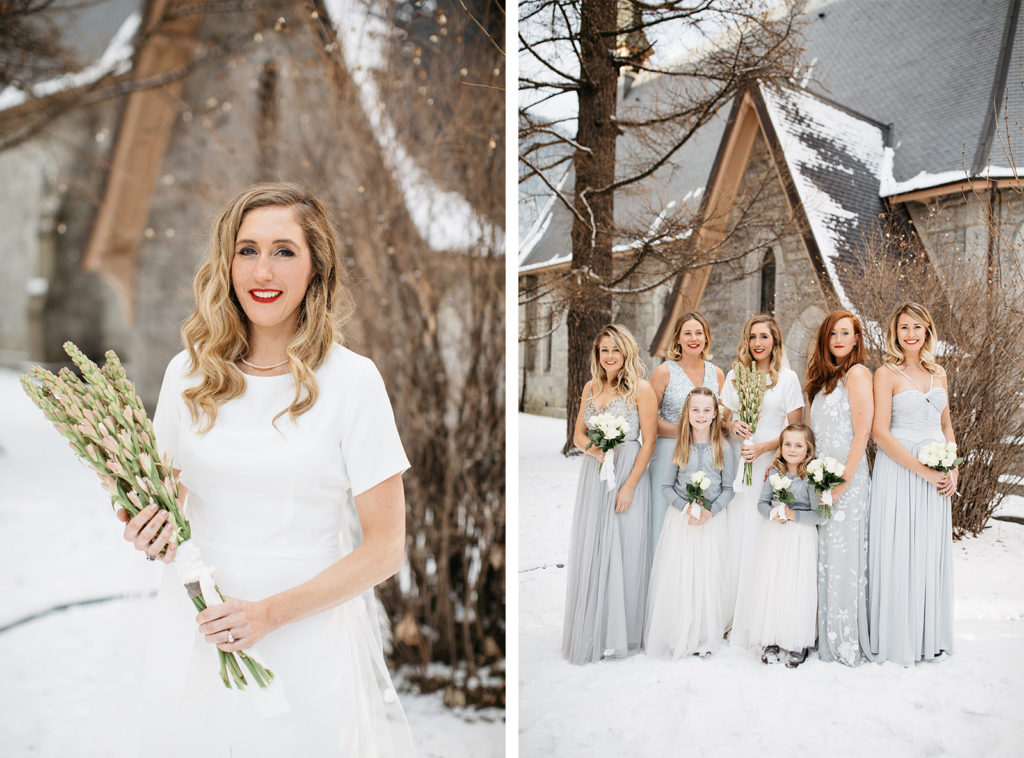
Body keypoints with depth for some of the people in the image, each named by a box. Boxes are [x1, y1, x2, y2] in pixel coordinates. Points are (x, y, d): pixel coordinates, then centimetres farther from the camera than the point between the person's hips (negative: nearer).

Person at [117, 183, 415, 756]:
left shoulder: (351, 380, -12)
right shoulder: (189, 372, 0)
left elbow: (385, 547, -11)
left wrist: (271, 612, -18)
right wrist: (151, 529, -9)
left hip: (309, 637, -3)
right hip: (195, 632, 4)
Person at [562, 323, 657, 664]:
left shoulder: (640, 389, -7)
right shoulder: (591, 387, 10)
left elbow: (648, 443, -9)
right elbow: (578, 434, 14)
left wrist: (629, 486, -14)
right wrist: (595, 449, -8)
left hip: (627, 474, -5)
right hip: (593, 475, 5)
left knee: (621, 552, 1)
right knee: (589, 551, 8)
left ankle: (617, 633, 16)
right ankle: (590, 632, 21)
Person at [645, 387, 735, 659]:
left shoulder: (723, 448, -1)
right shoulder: (679, 446, 1)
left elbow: (729, 488, 1)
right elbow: (666, 485, 3)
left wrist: (710, 511, -13)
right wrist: (684, 507, -12)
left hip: (713, 521, 0)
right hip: (680, 518, 1)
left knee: (708, 576, 1)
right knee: (676, 576, -1)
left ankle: (704, 638, 16)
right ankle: (676, 636, 13)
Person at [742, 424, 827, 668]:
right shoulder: (774, 472, 3)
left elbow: (820, 515, -10)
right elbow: (762, 503, 10)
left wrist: (793, 515, -19)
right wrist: (772, 513, -10)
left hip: (802, 538, -4)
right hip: (774, 536, 4)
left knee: (798, 588, -1)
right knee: (770, 584, 4)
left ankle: (798, 643, 14)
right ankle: (771, 640, 16)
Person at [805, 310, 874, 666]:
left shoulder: (857, 373, -7)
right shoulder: (825, 378, 17)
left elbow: (862, 433, -13)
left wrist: (841, 483, -16)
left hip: (847, 478, -7)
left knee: (842, 557, -4)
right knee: (826, 557, 9)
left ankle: (848, 643, 6)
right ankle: (828, 638, 16)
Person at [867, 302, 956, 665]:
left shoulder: (938, 374, 12)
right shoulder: (887, 374, -6)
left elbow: (946, 425, 18)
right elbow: (880, 431, -13)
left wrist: (952, 471, 4)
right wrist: (923, 470, -15)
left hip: (936, 477, 5)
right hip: (899, 470, -5)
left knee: (932, 553, 10)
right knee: (898, 553, -1)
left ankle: (929, 637, 23)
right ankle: (897, 640, 11)